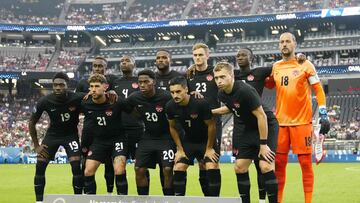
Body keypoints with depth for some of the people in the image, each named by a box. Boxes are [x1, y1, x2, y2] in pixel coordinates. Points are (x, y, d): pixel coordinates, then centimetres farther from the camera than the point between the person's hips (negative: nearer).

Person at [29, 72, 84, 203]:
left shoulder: (77, 99, -27)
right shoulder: (45, 102, -20)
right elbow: (32, 122, -4)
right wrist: (36, 145, -5)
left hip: (71, 134, -2)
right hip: (52, 134, 2)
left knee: (76, 166, -16)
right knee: (40, 165, -4)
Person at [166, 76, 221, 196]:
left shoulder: (201, 103, -30)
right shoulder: (170, 106, -16)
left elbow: (211, 125, -18)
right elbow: (173, 128, 1)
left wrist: (209, 148, -12)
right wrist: (180, 149, 0)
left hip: (206, 140, -4)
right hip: (188, 140, 4)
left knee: (212, 167, -19)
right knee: (178, 168, -5)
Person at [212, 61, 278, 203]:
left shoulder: (245, 91, -27)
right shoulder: (222, 94, -3)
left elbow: (261, 116, -24)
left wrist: (263, 144, -23)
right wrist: (212, 111, 14)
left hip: (266, 126, -8)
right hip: (249, 128, 8)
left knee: (265, 166, -21)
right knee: (239, 167, 3)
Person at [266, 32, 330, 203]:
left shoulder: (305, 65, -1)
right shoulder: (275, 67, 10)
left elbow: (318, 90, -1)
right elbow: (268, 85, 26)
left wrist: (323, 114, -9)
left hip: (302, 121, -4)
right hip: (281, 122, 4)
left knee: (305, 162, -2)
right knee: (278, 163, 5)